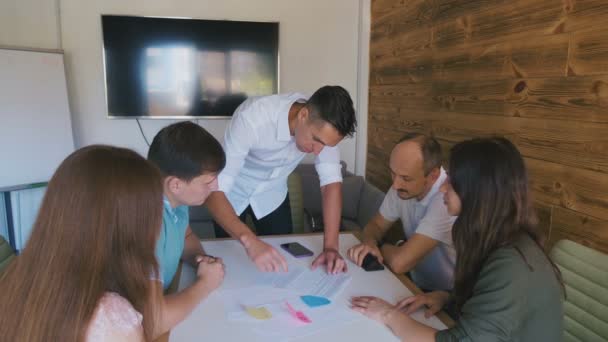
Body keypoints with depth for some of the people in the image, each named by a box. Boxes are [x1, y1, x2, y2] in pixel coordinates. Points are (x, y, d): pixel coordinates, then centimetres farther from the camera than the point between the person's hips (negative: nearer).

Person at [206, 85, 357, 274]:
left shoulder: (323, 125, -26)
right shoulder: (252, 118, -39)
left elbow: (331, 181, -22)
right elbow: (215, 190, -42)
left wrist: (331, 246, -32)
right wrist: (249, 240, -56)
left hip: (272, 193, 3)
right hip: (232, 192, -3)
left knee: (283, 255, 10)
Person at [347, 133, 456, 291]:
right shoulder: (403, 186, -7)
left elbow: (399, 262, -30)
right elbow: (376, 224, 6)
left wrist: (379, 247, -10)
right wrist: (370, 243, -14)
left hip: (445, 296, -6)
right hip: (415, 282, 6)